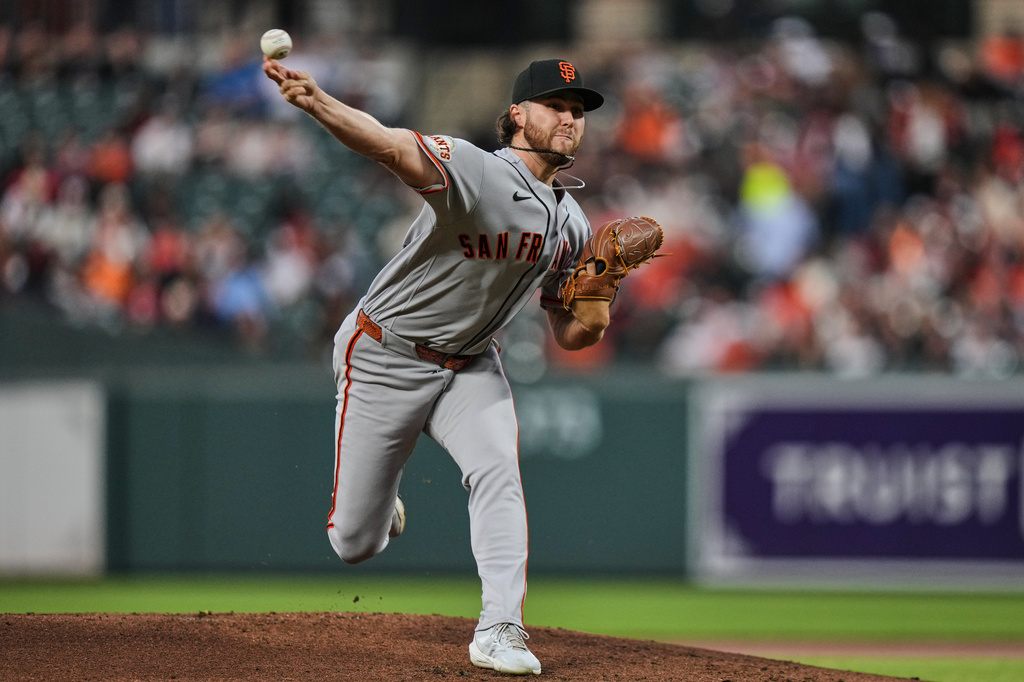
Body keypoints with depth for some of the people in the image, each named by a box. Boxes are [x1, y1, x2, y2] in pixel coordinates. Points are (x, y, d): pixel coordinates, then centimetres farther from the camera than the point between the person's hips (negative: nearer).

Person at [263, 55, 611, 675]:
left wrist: (588, 325, -18)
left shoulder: (573, 226, 1)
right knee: (356, 544, 0)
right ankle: (383, 508, 38)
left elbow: (565, 332, 8)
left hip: (469, 367, 5)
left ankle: (499, 631, -23)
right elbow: (391, 145, -40)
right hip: (385, 358, -5)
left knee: (497, 471, -24)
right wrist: (318, 104, -60)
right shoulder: (475, 171, -22)